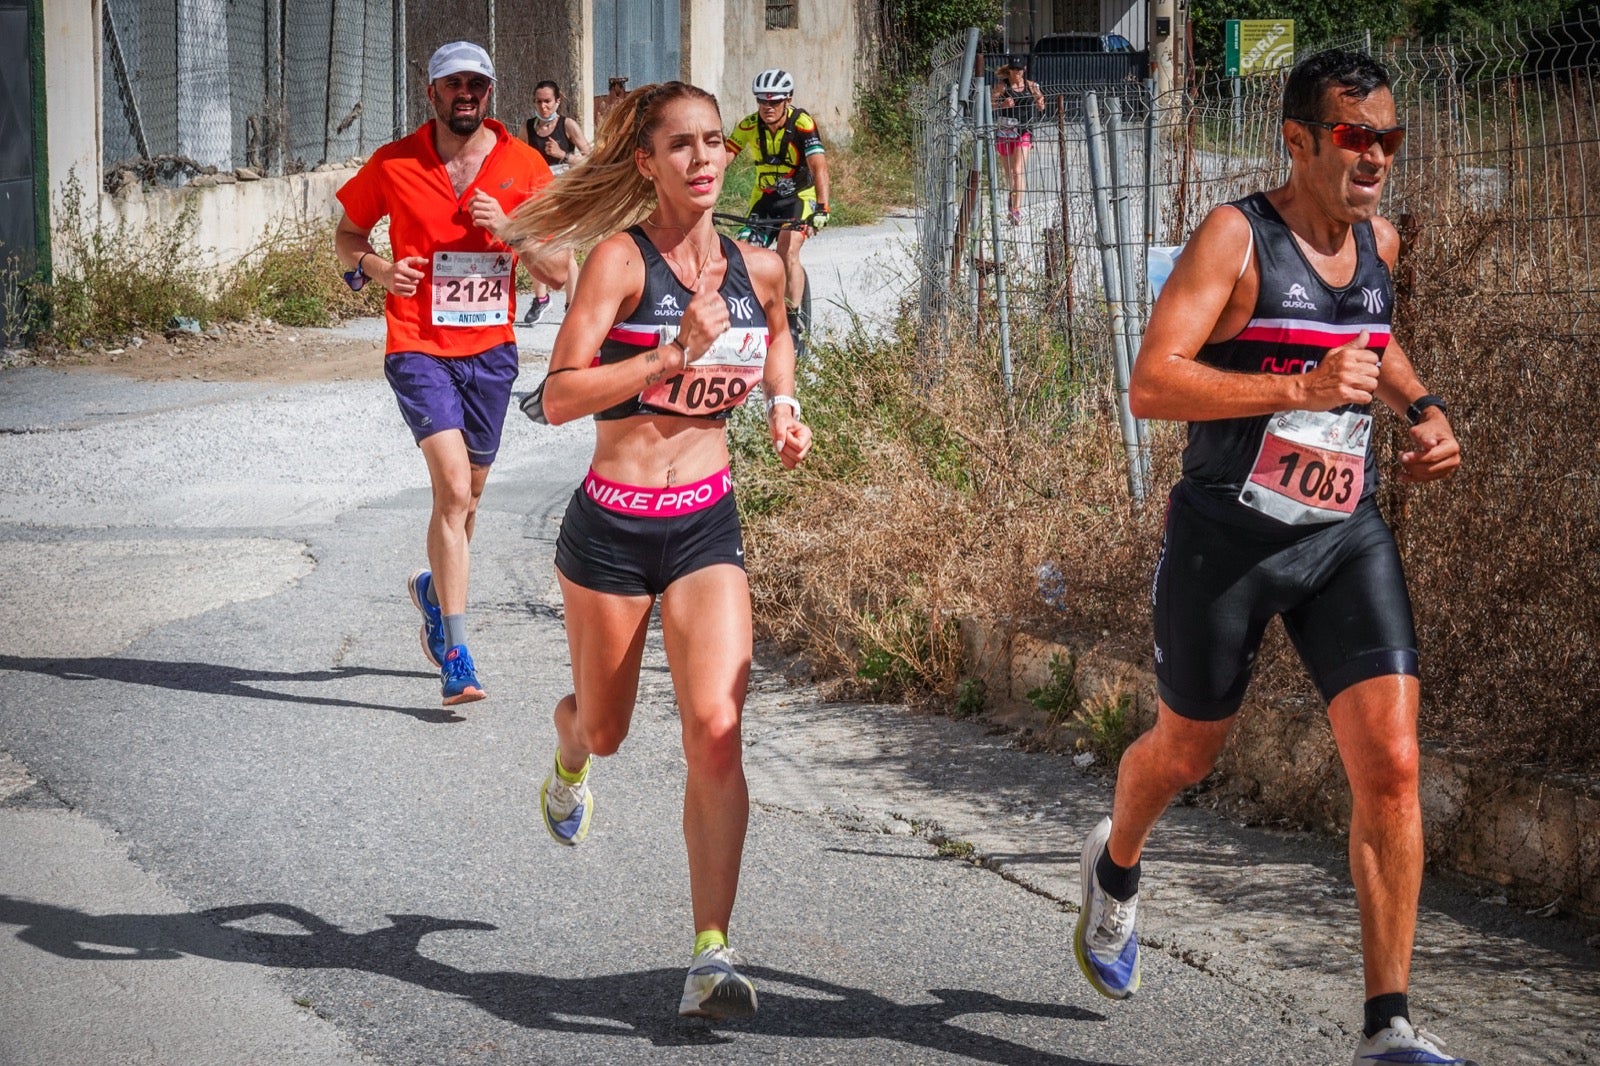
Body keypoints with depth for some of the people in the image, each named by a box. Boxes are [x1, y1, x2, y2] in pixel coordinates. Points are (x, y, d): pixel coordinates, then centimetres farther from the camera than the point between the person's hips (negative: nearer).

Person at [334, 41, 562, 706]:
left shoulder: (523, 166, 1)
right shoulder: (394, 165, -2)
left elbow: (558, 271, 1)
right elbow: (347, 233, 12)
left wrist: (509, 229, -16)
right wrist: (373, 267, -10)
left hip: (491, 350, 3)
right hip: (419, 350, -3)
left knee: (467, 495, 16)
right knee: (454, 488, -18)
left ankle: (435, 590, 48)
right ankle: (456, 658, -17)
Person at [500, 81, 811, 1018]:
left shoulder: (759, 268, 3)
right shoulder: (621, 257, -12)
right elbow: (559, 398, -21)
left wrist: (784, 404, 11)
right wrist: (675, 353, -28)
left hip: (707, 526, 2)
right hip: (613, 524, -2)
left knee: (716, 728, -15)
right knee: (606, 726, 17)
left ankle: (713, 953, -13)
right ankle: (572, 749, 57)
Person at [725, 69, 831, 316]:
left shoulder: (802, 124, -23)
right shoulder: (749, 125, -13)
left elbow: (819, 166, -31)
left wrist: (821, 208, -44)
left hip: (798, 197, -4)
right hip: (764, 198, 4)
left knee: (788, 253, -22)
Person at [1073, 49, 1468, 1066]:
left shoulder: (1381, 242, 6)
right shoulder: (1238, 236, -14)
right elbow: (1152, 383, -24)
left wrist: (1423, 405, 11)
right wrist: (1301, 389, -32)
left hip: (1349, 536, 4)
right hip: (1228, 536, -4)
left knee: (1392, 765, -11)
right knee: (1186, 752, 15)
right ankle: (1115, 867, 51)